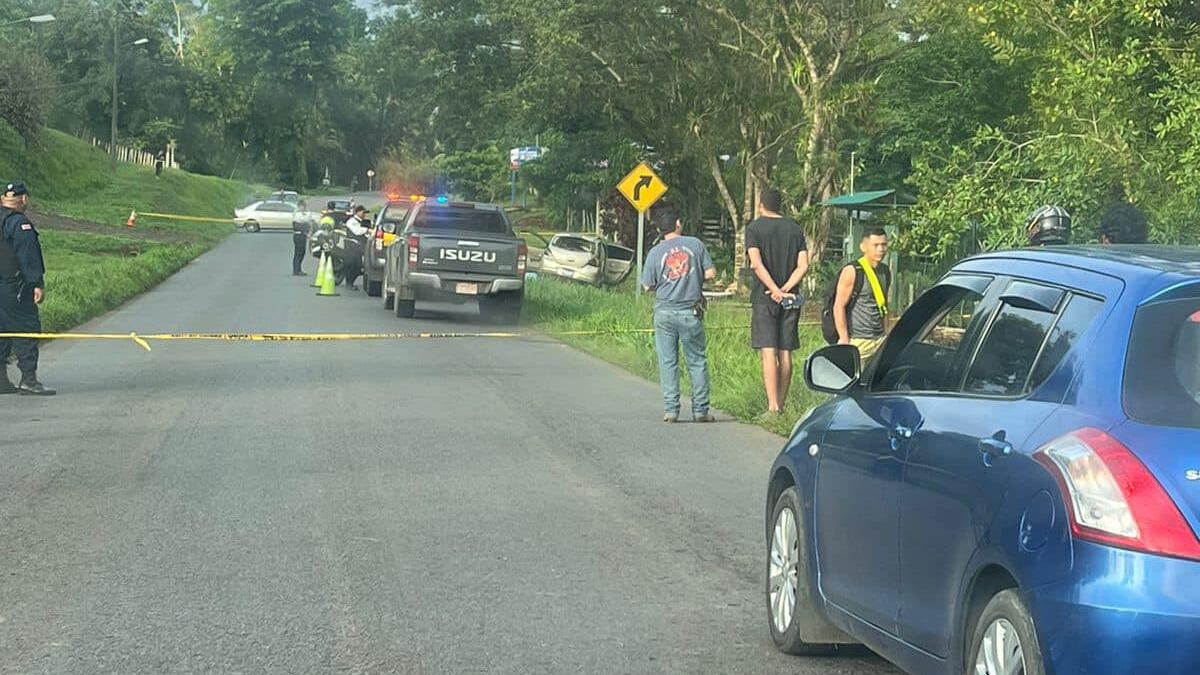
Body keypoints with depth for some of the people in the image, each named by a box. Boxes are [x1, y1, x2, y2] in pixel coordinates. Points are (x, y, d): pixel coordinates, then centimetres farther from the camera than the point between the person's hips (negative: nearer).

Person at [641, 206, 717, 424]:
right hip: (690, 312, 0)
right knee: (697, 361, 8)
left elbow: (647, 286, 2)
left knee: (668, 363, 6)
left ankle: (670, 410, 4)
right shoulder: (695, 244, -3)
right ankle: (700, 410, 8)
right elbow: (711, 273, -1)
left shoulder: (655, 252, -2)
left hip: (665, 312, 0)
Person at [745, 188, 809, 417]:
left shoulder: (754, 228, -2)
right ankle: (781, 407, 12)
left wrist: (775, 291, -13)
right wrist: (785, 289, -6)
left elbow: (757, 264, -14)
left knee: (768, 353, -8)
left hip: (764, 297, -4)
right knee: (785, 354, 8)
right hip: (790, 300, 4)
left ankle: (773, 407, -17)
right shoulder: (795, 228, 10)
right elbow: (803, 266, 0)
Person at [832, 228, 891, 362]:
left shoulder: (886, 271, 13)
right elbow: (839, 307, -11)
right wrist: (844, 340, -14)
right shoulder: (852, 272, -9)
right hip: (857, 340, -7)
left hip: (879, 340, 7)